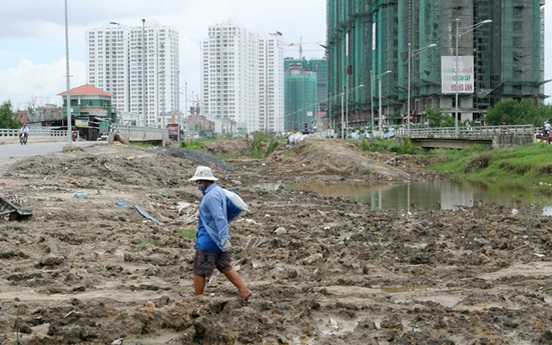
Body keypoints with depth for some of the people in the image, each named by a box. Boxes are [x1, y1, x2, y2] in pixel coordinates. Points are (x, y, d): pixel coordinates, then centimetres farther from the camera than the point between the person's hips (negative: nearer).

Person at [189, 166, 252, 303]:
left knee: (199, 270, 2)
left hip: (209, 239, -10)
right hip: (217, 238, 10)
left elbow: (219, 218, -28)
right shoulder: (218, 191, 11)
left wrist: (224, 239, -32)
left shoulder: (211, 195, -21)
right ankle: (244, 291, 11)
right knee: (224, 267, 15)